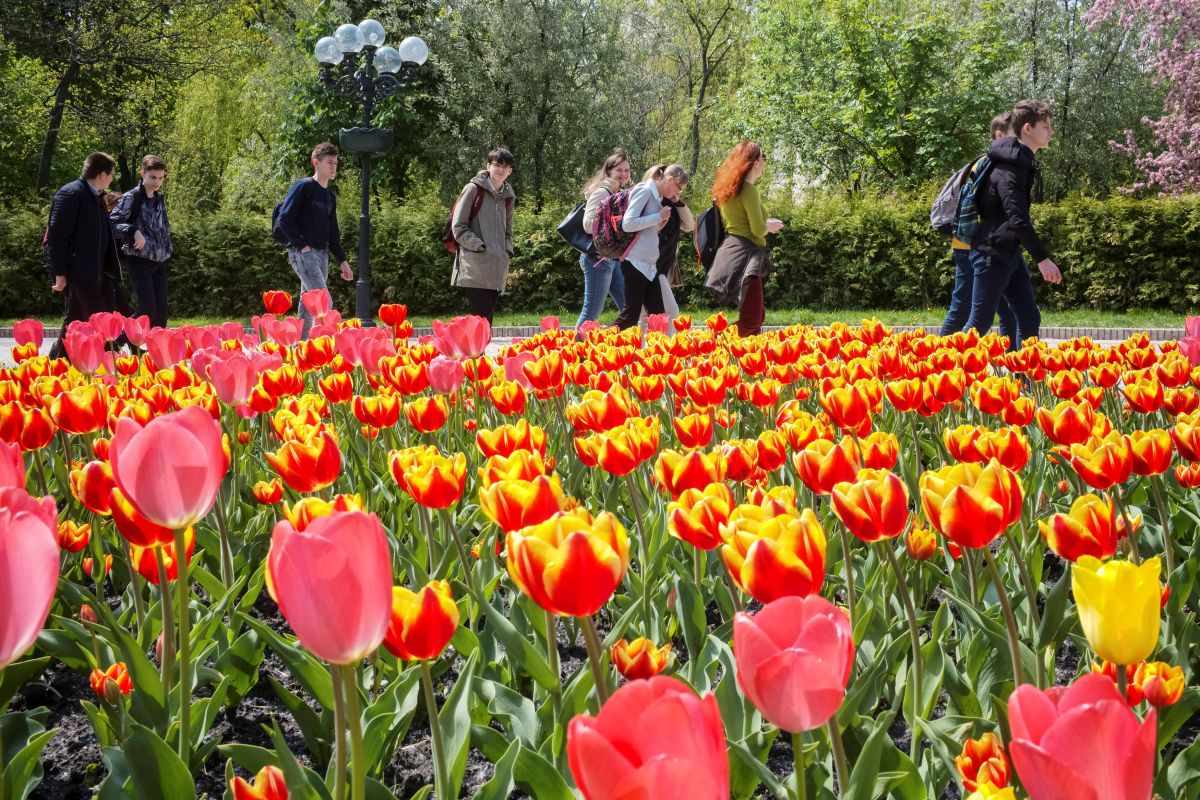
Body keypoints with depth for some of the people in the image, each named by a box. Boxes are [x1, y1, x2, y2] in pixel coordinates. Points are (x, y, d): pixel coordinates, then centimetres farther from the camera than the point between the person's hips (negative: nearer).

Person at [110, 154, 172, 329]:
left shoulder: (160, 201, 14)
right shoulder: (131, 198, -7)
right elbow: (112, 224, -14)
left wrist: (167, 249, 14)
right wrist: (133, 231, -26)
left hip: (160, 262, 6)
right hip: (139, 261, -6)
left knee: (161, 314, 2)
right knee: (148, 310, -15)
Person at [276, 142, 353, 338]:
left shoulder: (330, 196, 18)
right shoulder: (303, 187, -5)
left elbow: (333, 232, 22)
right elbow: (284, 219, -12)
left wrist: (342, 260, 16)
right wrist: (302, 245, -16)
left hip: (322, 255, 8)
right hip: (303, 254, -8)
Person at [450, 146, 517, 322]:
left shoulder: (508, 196, 17)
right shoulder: (474, 189, -1)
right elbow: (458, 227, -4)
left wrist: (507, 251, 9)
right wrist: (479, 247, -12)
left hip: (497, 271, 6)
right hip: (475, 268, -6)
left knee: (487, 319, 5)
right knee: (481, 319, -15)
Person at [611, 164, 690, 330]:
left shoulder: (657, 198, 17)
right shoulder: (644, 191, -8)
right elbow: (627, 224, -19)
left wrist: (660, 225, 6)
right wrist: (659, 217, -12)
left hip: (649, 265, 9)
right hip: (635, 262, -9)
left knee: (658, 315, 5)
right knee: (630, 316, -9)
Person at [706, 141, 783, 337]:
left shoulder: (728, 188, 15)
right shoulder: (748, 190, -13)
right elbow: (758, 230, -16)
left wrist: (765, 223, 21)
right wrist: (769, 226, 5)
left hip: (732, 251, 10)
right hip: (744, 254, -10)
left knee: (757, 314, 17)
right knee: (751, 318, -13)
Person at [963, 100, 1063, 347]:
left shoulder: (1023, 162, 12)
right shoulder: (1009, 168, -19)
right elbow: (1017, 218, -28)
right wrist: (1042, 257, -30)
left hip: (1010, 253, 10)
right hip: (992, 253, -10)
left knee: (1030, 319, 6)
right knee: (980, 323, -3)